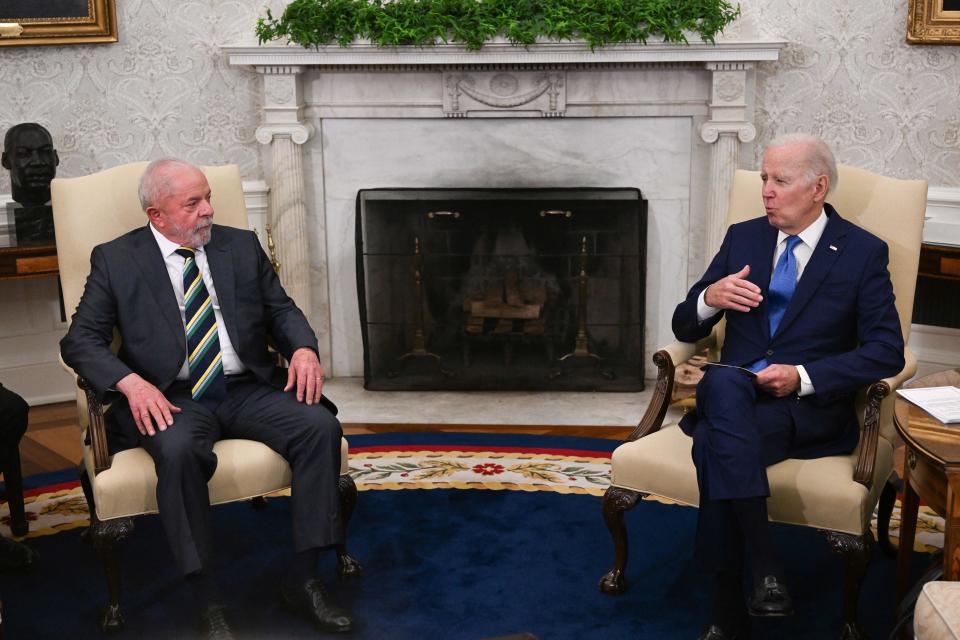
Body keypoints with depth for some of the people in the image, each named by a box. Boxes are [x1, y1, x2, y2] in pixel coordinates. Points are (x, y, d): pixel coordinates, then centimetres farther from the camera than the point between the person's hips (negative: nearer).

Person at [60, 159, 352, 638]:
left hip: (246, 390, 3)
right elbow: (79, 340, 0)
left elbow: (281, 310, 16)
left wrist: (303, 348, -8)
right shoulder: (115, 260, 4)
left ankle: (302, 581, -14)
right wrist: (132, 383, -19)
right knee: (178, 450, -36)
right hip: (173, 399, -3)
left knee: (321, 426, -22)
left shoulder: (241, 246, 13)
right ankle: (207, 601, -24)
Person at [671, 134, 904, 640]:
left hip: (810, 409, -3)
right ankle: (762, 561, -35)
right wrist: (710, 298, -9)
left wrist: (803, 377, -17)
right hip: (733, 395, 4)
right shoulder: (742, 238, 14)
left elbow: (887, 352, -5)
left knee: (713, 442, -34)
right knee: (722, 381, -35)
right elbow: (685, 329, 15)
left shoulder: (863, 252, 3)